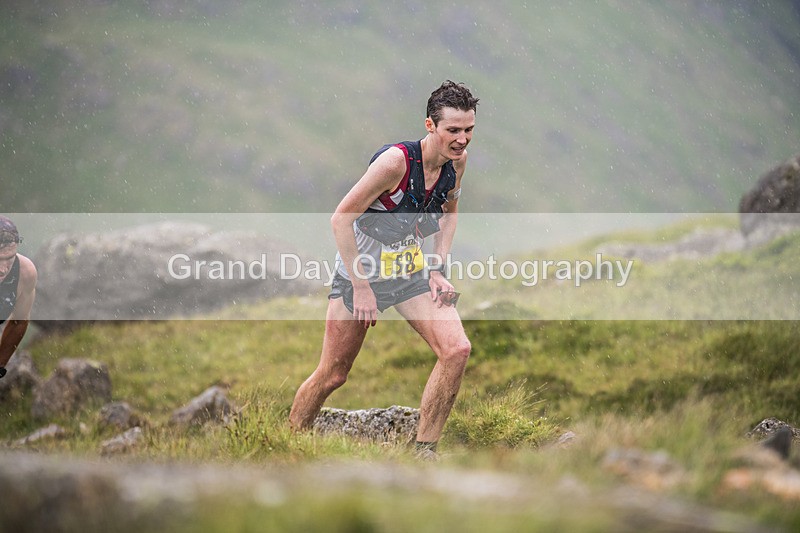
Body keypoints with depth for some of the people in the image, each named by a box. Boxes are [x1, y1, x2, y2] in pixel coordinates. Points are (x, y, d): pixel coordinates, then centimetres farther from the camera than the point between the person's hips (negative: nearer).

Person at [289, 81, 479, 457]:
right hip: (361, 270, -5)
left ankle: (423, 451, -6)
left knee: (456, 349, -15)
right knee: (332, 375, 2)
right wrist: (360, 287, -20)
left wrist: (437, 270, 3)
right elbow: (341, 218, -22)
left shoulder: (457, 161, -7)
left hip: (414, 272, 5)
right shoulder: (396, 161, -27)